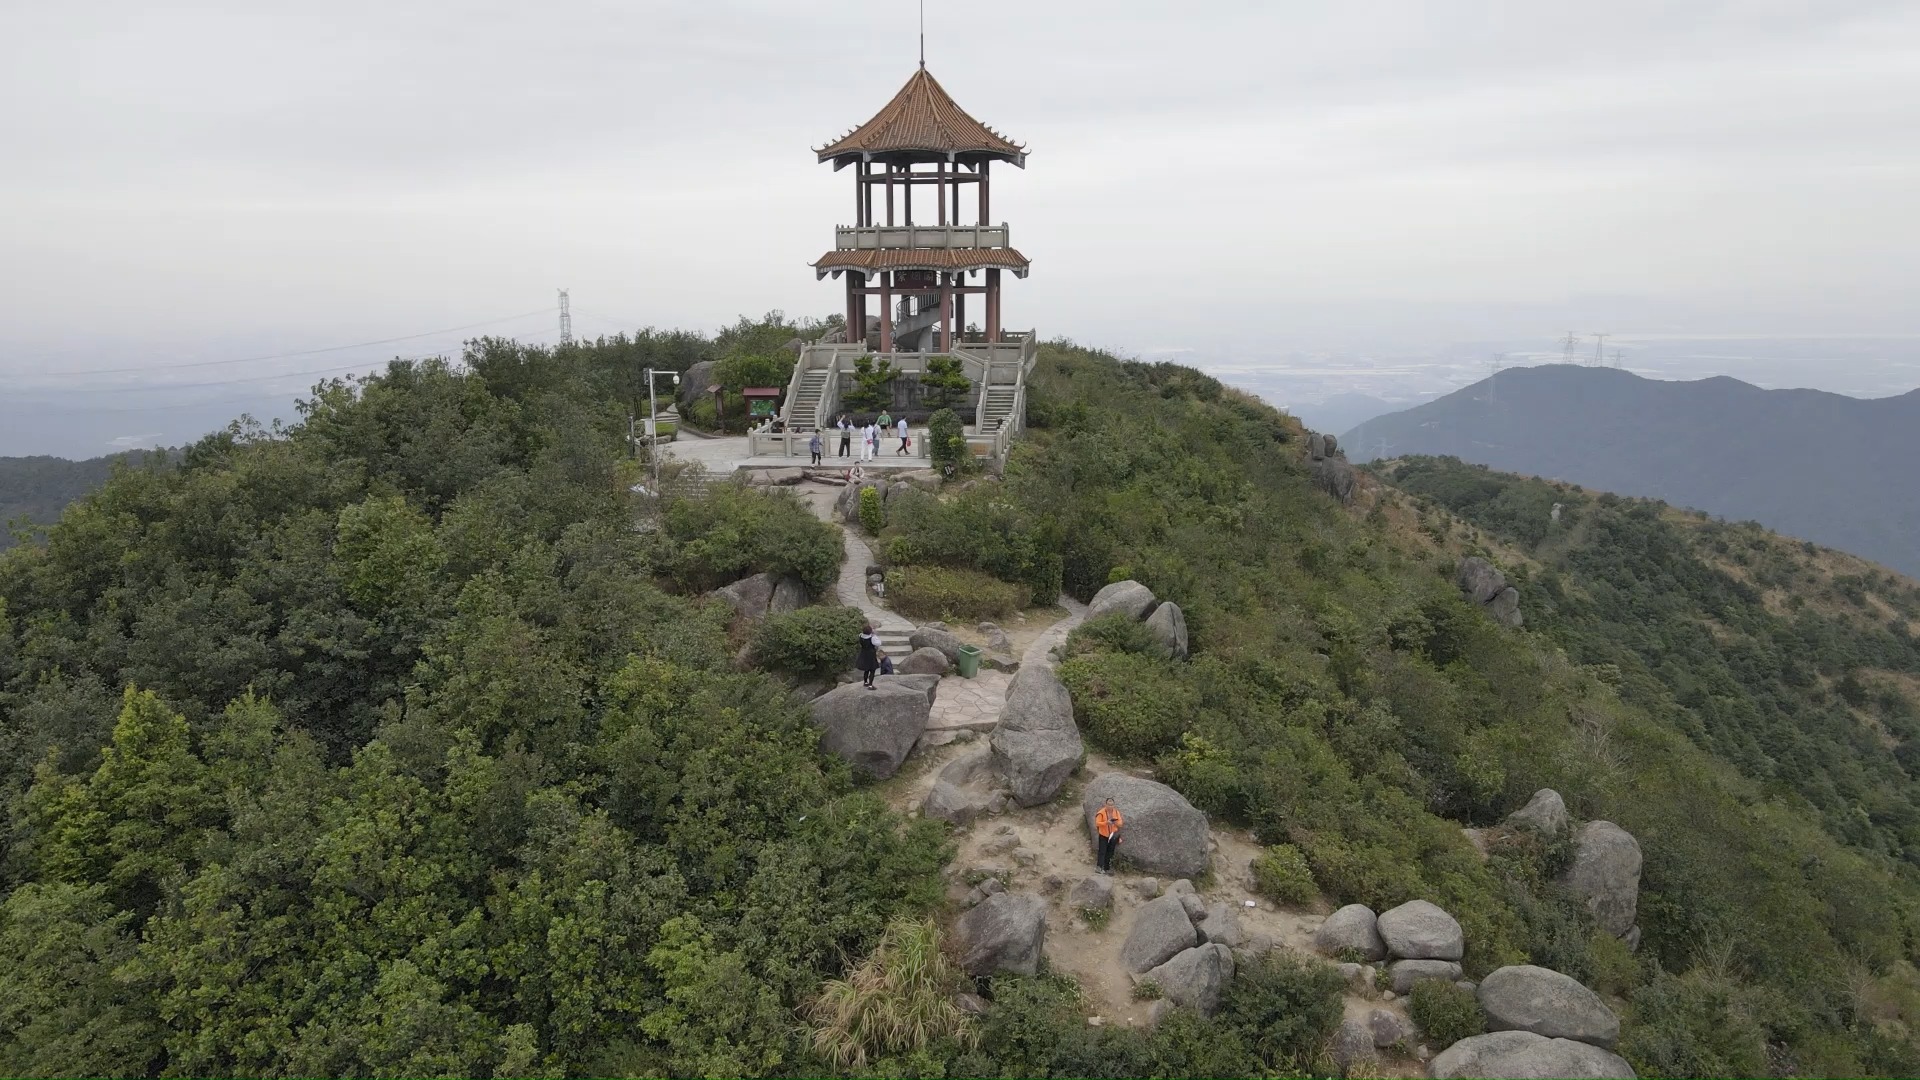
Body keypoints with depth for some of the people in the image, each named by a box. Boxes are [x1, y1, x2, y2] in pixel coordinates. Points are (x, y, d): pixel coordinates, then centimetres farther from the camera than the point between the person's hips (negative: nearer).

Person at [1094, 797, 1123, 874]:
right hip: (1104, 835, -4)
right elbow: (1097, 823, -16)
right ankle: (1099, 866, -3)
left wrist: (1116, 822, -25)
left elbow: (1120, 822, -2)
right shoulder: (1101, 812, -15)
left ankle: (1107, 868, 21)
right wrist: (1106, 822, -30)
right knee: (1102, 851, -9)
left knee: (1110, 852, 11)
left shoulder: (1116, 812, -3)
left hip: (1113, 835, 4)